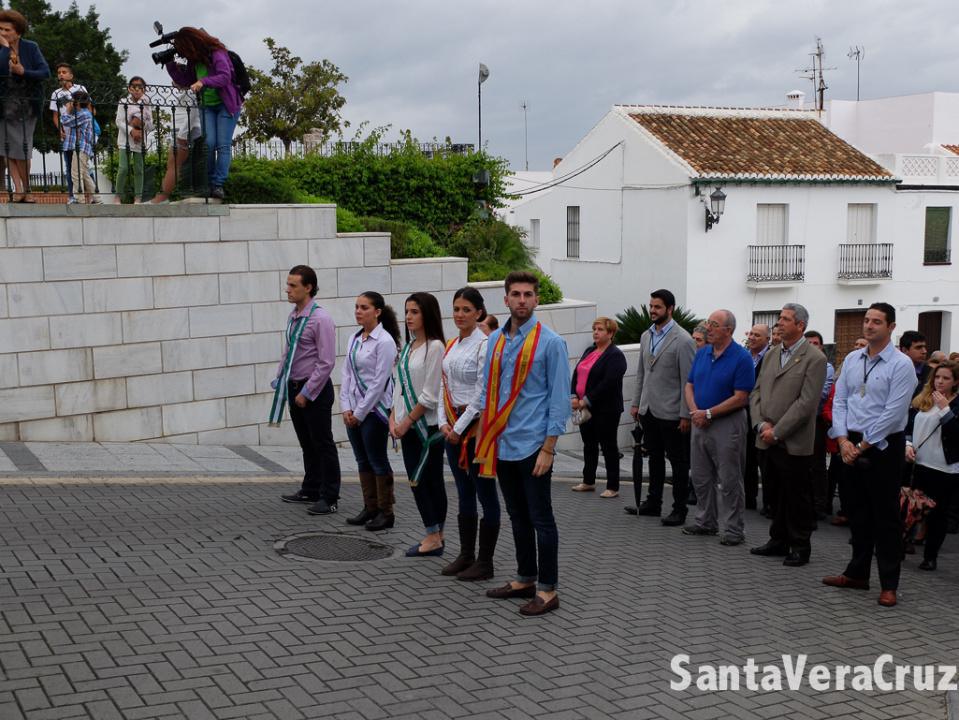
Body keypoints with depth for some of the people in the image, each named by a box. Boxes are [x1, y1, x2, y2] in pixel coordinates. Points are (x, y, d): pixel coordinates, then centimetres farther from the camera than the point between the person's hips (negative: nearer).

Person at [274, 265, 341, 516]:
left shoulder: (320, 319, -17)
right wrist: (279, 381, 11)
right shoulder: (293, 317, 7)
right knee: (307, 443, 19)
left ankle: (329, 498, 8)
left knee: (323, 444, 1)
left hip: (315, 390, -8)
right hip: (294, 387, 8)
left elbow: (326, 362, -19)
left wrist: (307, 393, -17)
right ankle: (311, 490, 31)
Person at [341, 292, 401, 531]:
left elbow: (379, 383, -17)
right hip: (354, 410, 7)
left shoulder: (384, 341, -14)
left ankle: (385, 512, 13)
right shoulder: (354, 339, 8)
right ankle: (370, 508, 24)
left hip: (374, 410, -7)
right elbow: (347, 374, 9)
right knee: (362, 460, 13)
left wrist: (360, 412, -14)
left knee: (378, 461, 2)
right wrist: (346, 408, -1)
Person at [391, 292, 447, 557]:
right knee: (415, 479, 8)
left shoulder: (435, 347, -13)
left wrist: (407, 421, -12)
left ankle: (435, 536, 6)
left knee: (431, 480, -2)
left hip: (428, 424, -8)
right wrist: (394, 418, 4)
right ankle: (434, 535, 15)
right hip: (407, 425, 8)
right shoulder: (407, 347, 13)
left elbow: (430, 395, -16)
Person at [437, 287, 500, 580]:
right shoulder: (450, 346, 11)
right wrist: (444, 423, 1)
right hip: (453, 427, 8)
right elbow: (444, 388, 14)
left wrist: (460, 427, -13)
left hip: (477, 425, -8)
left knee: (485, 493, 1)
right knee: (464, 493, 14)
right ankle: (466, 556, 22)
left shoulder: (484, 346, -12)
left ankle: (484, 562, 7)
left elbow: (482, 393, -16)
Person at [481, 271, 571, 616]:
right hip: (501, 445, 6)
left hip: (532, 445, -6)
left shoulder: (550, 342, -7)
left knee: (540, 519, 0)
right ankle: (525, 579, 27)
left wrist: (548, 448, -14)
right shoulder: (495, 341, 10)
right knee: (518, 518, 16)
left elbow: (559, 398, -9)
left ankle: (547, 590, 8)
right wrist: (482, 442, 13)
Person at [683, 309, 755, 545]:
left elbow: (740, 398, -17)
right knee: (700, 477, 15)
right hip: (700, 423, 7)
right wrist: (695, 412, -8)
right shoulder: (701, 354, 8)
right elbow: (690, 386, 11)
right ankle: (706, 522, 28)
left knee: (729, 481, -1)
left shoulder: (741, 358, -13)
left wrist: (708, 414, -17)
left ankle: (733, 529, 7)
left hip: (727, 424, -7)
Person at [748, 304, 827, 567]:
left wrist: (777, 432, -16)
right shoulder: (772, 354, 12)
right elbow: (757, 392, 12)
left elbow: (807, 403, -16)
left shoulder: (814, 358, -9)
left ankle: (800, 547, 15)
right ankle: (778, 541, 28)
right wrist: (761, 424, -4)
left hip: (794, 443, -6)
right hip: (768, 441, 6)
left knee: (798, 497, 4)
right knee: (776, 494, 16)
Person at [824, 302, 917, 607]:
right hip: (852, 445, 6)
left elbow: (893, 413, -15)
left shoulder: (901, 365, -10)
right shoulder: (852, 359, 8)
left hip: (883, 446, -5)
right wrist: (843, 440, -5)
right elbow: (839, 401, 7)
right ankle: (857, 573, 24)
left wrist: (863, 446, -14)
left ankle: (889, 584, 7)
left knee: (885, 516, 0)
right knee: (858, 512, 14)